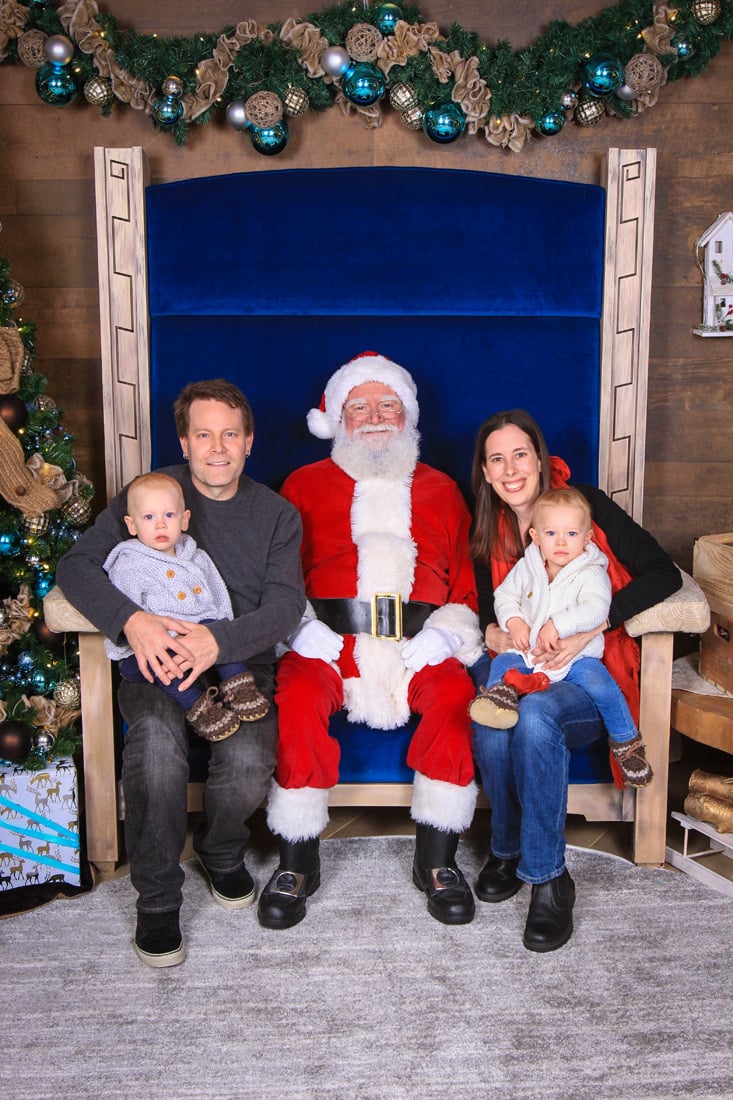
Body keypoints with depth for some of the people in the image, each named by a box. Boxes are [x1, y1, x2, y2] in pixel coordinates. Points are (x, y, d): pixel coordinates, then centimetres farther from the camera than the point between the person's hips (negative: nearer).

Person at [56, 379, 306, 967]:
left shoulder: (277, 515, 6)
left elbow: (285, 605, -6)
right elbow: (76, 565, -6)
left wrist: (219, 641, -27)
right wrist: (132, 619, -26)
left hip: (241, 662, 1)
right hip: (155, 662, 0)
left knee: (250, 758, -28)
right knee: (157, 736, -33)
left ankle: (223, 853, 9)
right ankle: (157, 899, -11)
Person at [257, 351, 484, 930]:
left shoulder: (440, 490, 22)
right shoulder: (306, 484, 19)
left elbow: (467, 582, 16)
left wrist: (447, 631, -4)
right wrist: (300, 624, -5)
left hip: (419, 644, 1)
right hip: (330, 641, 0)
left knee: (452, 693, -31)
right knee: (299, 699, -32)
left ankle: (438, 859, -12)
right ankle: (296, 863, -13)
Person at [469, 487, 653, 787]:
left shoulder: (591, 573, -7)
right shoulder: (526, 568, 6)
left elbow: (596, 609, -23)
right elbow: (505, 595, 14)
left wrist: (557, 626, -33)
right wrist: (513, 622, -7)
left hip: (576, 655, -4)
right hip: (528, 650, 4)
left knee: (602, 686, -25)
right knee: (502, 662, -19)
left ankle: (626, 742, -7)